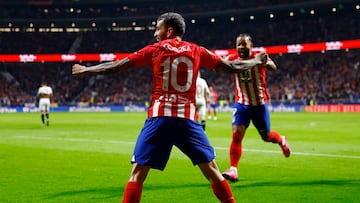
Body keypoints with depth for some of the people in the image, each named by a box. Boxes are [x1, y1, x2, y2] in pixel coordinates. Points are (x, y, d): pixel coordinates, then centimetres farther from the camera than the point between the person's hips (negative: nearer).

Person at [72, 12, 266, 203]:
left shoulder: (154, 50, 8)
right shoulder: (197, 51, 12)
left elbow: (117, 66, 10)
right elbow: (230, 67, 19)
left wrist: (86, 70, 23)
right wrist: (257, 60, 36)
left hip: (159, 117, -1)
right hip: (187, 119, 2)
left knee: (138, 173, 2)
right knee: (212, 171, 9)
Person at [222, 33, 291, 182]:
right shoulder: (233, 59, -6)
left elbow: (273, 67, -32)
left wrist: (266, 62, -55)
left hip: (260, 104, -1)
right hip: (241, 103, 1)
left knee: (266, 136, 13)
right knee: (237, 134, -17)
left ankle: (281, 140, 48)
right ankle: (233, 170, -16)